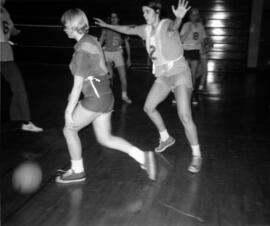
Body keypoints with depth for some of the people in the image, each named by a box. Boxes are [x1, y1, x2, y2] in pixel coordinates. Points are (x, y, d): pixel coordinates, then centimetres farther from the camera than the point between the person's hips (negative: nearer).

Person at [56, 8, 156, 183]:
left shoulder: (82, 50, -16)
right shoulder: (91, 40, 11)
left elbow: (78, 85, -16)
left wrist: (69, 111, -10)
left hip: (95, 99, -9)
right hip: (105, 96, 9)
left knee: (69, 129, 10)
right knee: (105, 138, 15)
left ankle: (77, 171, 23)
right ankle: (143, 157, 11)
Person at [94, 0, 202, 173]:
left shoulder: (166, 24, -16)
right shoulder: (146, 29, 6)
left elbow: (173, 26, -42)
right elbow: (127, 29, 22)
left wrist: (179, 17, -65)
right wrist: (107, 25, 31)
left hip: (180, 74, -8)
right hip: (163, 77, 8)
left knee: (185, 116, -18)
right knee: (149, 107, 13)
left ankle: (197, 156, -4)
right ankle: (166, 138, 33)